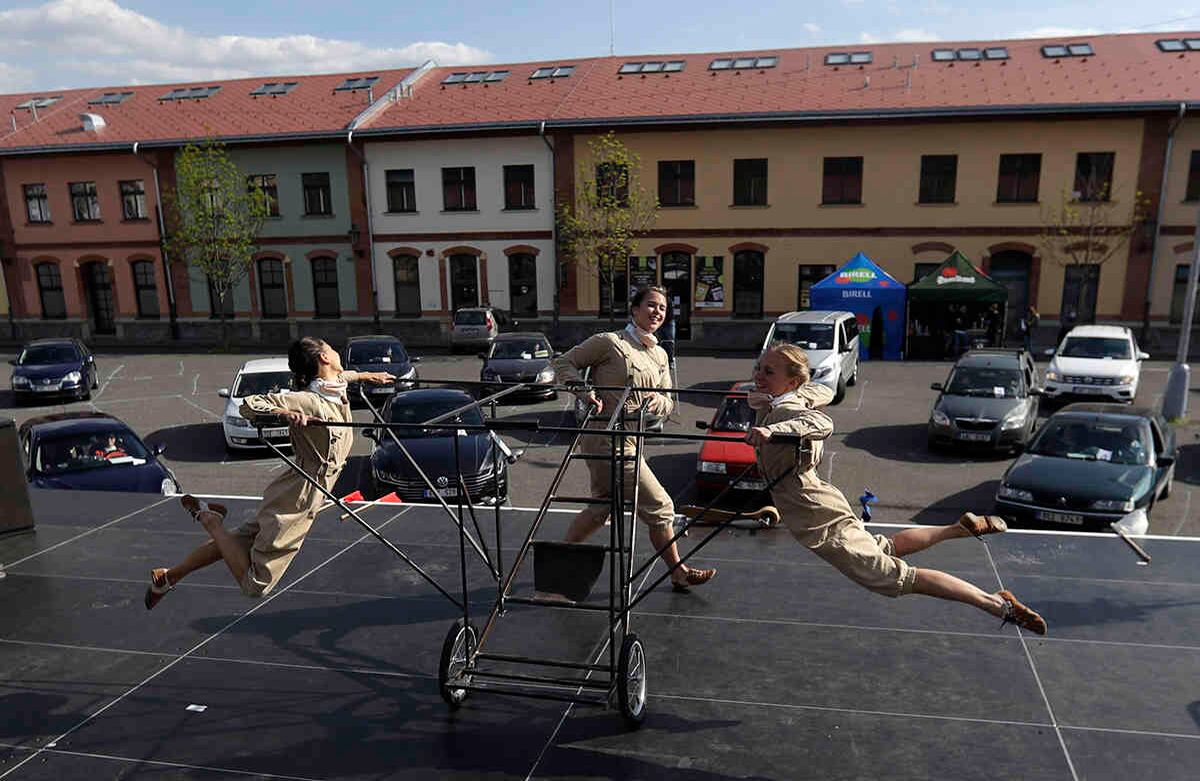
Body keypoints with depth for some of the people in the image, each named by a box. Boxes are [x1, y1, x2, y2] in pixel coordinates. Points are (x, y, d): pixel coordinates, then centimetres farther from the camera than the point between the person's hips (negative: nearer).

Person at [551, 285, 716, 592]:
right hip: (607, 439, -8)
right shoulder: (609, 342, -9)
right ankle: (679, 572, 14)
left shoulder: (660, 356, 13)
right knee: (659, 505, -2)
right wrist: (585, 391, -18)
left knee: (600, 508, 17)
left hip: (628, 440, 8)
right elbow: (563, 362, -4)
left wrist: (658, 401, -8)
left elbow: (668, 403, 15)